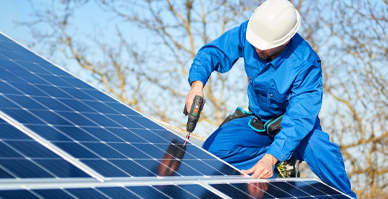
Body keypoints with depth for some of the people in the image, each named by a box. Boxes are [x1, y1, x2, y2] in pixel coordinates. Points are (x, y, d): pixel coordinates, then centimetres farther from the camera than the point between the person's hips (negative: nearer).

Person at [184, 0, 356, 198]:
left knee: (321, 151, -36)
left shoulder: (306, 65, -32)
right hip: (257, 121, 5)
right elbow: (212, 52, -14)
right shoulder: (248, 32, -22)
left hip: (295, 123, -4)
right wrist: (197, 84, -36)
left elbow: (299, 119, -38)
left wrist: (270, 158, -52)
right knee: (211, 151, -19)